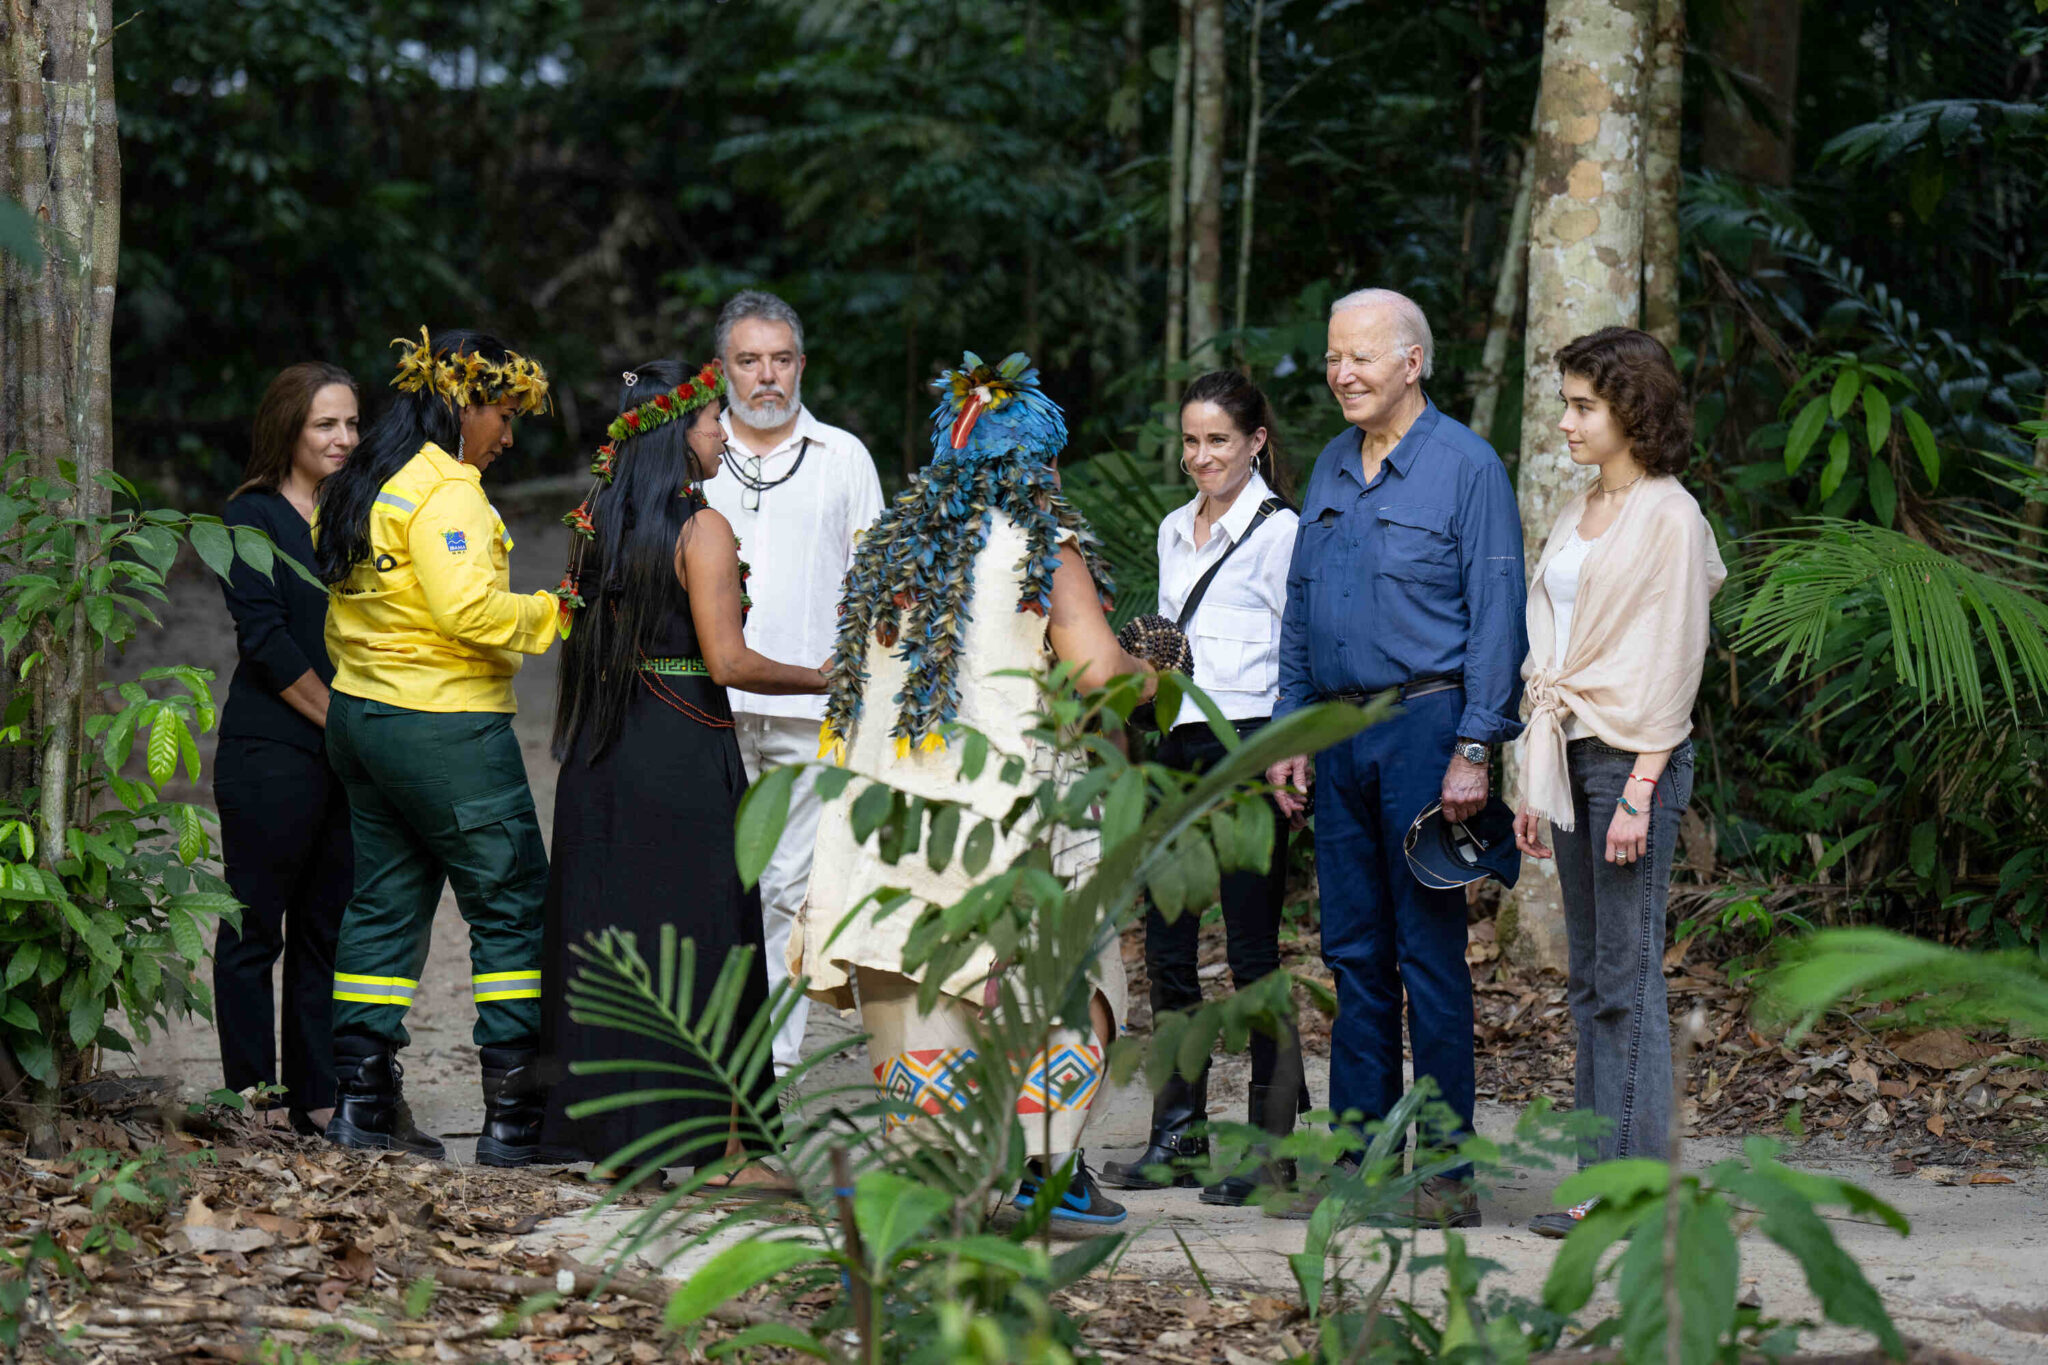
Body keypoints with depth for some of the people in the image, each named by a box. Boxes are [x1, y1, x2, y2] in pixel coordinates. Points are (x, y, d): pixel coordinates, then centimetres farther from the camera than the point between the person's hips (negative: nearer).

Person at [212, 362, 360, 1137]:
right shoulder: (253, 516, -5)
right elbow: (265, 639, -12)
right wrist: (337, 718, -10)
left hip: (347, 751, 7)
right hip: (271, 751, -6)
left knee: (328, 926, 7)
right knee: (256, 928, -1)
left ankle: (319, 1098, 12)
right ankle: (253, 1095, 4)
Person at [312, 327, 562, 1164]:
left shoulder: (357, 489, 13)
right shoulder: (444, 491, -15)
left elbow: (341, 619, 16)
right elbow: (469, 608, -25)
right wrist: (556, 613, -13)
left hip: (360, 714, 9)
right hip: (445, 728, -9)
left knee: (386, 902, 13)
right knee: (513, 906, -2)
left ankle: (361, 1097, 13)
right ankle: (513, 1116, -4)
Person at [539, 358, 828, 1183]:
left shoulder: (602, 521, 9)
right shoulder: (701, 529, -12)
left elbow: (586, 635, 13)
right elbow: (727, 662, -16)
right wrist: (822, 680, -4)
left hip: (603, 746, 7)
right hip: (685, 752, -7)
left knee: (609, 929, 10)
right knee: (702, 938, 0)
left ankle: (605, 1131, 14)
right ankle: (713, 1144, 3)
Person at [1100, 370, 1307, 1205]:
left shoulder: (1278, 532, -5)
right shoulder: (1174, 532, 17)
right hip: (1177, 748, 8)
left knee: (1252, 955, -5)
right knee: (1166, 953, 8)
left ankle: (1271, 1145, 0)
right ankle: (1178, 1135, 16)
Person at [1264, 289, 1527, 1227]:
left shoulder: (1464, 466, -5)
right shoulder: (1331, 470, 15)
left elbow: (1495, 617, -9)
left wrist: (1474, 750, -14)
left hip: (1424, 726, -6)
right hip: (1340, 735, 7)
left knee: (1430, 954, -5)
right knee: (1354, 953, 8)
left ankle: (1445, 1171, -1)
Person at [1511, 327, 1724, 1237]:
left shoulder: (1669, 518, -7)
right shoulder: (1579, 515, 16)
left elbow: (1672, 661, -12)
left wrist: (1640, 792, -17)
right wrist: (1535, 785, 15)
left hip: (1633, 758, -8)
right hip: (1570, 755, 8)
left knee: (1627, 976, -8)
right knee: (1589, 979, 7)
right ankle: (1599, 1170, 10)